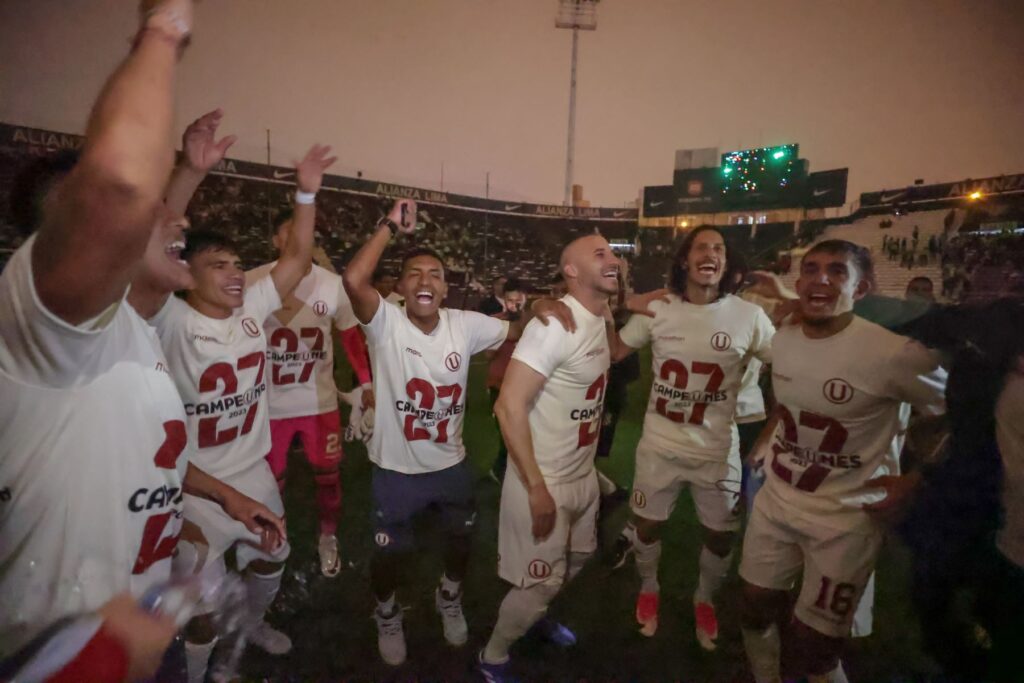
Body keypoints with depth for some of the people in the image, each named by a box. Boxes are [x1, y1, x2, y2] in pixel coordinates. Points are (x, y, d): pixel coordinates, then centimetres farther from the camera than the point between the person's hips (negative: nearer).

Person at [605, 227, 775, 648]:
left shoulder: (748, 316, -10)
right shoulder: (658, 310, -6)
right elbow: (612, 353, 1)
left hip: (718, 450, 0)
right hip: (659, 445, 1)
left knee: (720, 536, 14)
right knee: (647, 524, 16)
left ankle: (704, 600, 46)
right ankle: (648, 589, 46)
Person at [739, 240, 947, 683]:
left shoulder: (894, 352, -21)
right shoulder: (782, 340, -1)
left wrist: (912, 485, -11)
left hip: (845, 517, -5)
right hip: (775, 499, 6)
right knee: (755, 612, 20)